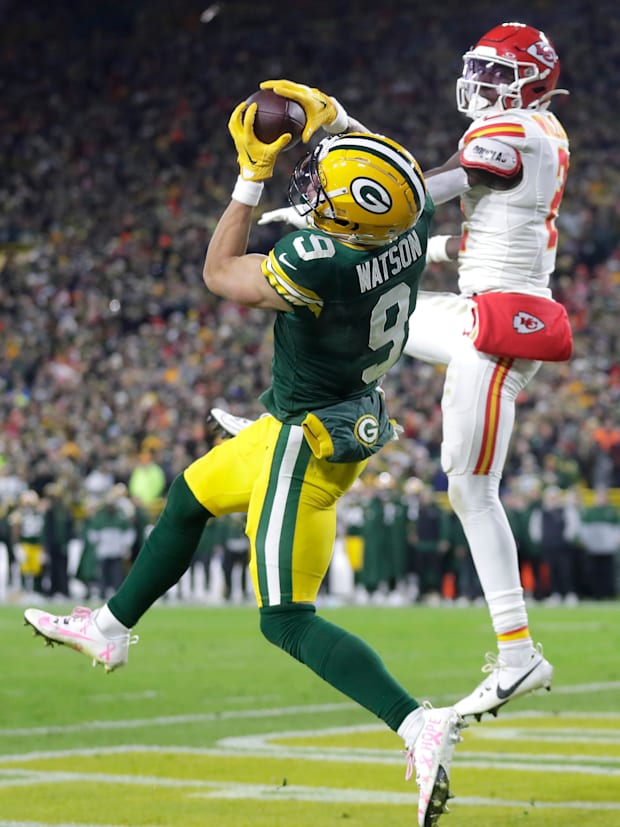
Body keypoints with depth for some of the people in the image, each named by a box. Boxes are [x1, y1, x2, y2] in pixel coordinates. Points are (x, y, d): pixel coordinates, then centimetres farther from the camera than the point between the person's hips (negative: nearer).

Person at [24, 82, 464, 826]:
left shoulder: (318, 265, -34)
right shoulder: (412, 227, -14)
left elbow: (219, 273, -14)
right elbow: (385, 173, 13)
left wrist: (251, 177, -10)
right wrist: (332, 116, 6)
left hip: (310, 442, -9)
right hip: (352, 418, 9)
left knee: (287, 620, -4)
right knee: (189, 497, 28)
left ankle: (417, 724, -15)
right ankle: (109, 629, 46)